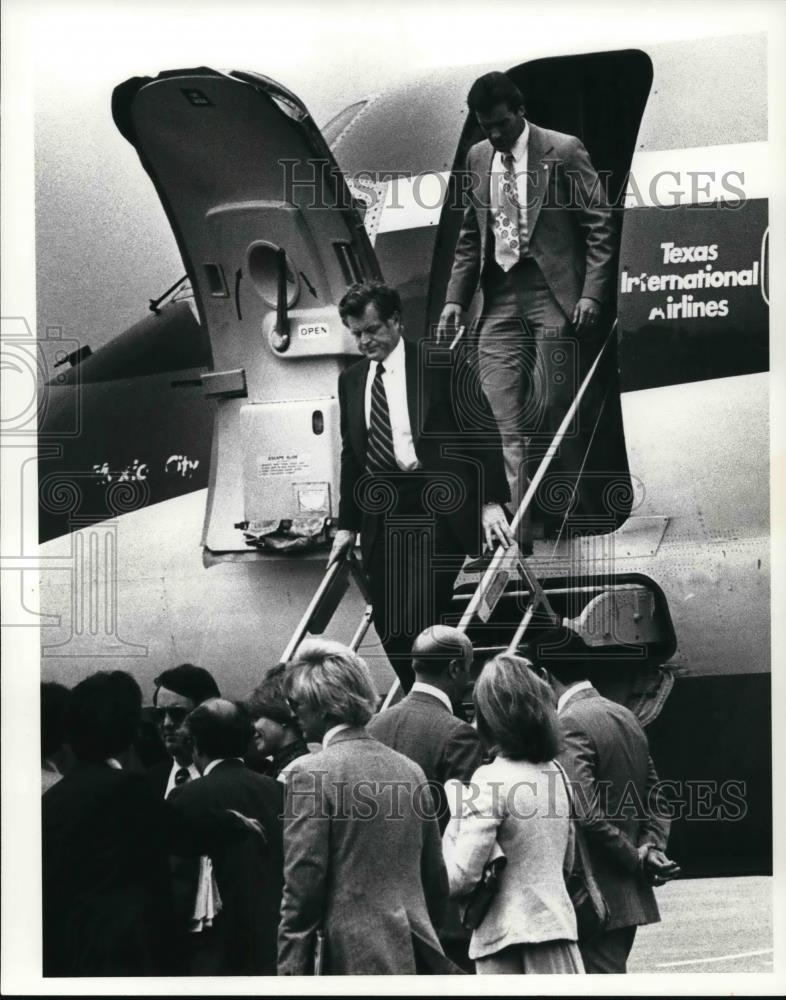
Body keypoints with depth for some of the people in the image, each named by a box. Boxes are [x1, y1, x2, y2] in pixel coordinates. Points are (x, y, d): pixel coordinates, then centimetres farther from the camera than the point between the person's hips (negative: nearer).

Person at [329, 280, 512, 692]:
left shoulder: (442, 366, -1)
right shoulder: (351, 380, 15)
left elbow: (483, 434, -3)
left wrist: (491, 501, -10)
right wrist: (347, 524, 16)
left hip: (435, 509, -5)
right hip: (380, 515, 6)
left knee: (420, 618, -17)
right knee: (389, 626, 1)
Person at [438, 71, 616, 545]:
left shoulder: (564, 152, -4)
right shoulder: (478, 158, 13)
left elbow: (599, 226, -4)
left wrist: (591, 294, -12)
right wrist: (456, 298, 10)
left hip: (553, 294, -5)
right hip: (501, 297, 5)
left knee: (555, 411, -5)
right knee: (503, 419, -5)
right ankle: (515, 530, -7)